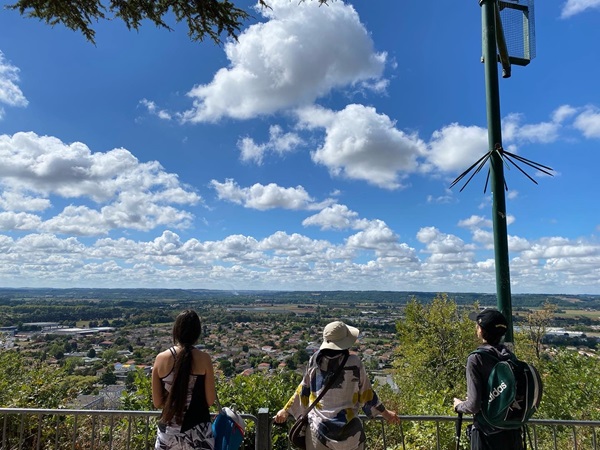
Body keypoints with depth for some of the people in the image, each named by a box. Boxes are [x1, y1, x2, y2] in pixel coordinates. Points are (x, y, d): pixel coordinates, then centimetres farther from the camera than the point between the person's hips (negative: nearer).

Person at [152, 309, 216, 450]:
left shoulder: (161, 358, -7)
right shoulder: (203, 359, -12)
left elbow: (157, 402, 0)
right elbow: (210, 400, -6)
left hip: (169, 430, 2)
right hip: (198, 430, -2)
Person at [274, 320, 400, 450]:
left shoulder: (315, 361, -7)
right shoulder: (354, 362, -13)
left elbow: (303, 390, 2)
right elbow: (365, 393, -2)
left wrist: (286, 410, 16)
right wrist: (385, 412, 13)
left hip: (318, 426, 2)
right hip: (347, 428, -2)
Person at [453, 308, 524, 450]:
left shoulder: (476, 359, -19)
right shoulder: (509, 356, -1)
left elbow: (474, 405, -19)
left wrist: (459, 405, 1)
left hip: (487, 435, -6)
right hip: (513, 433, 6)